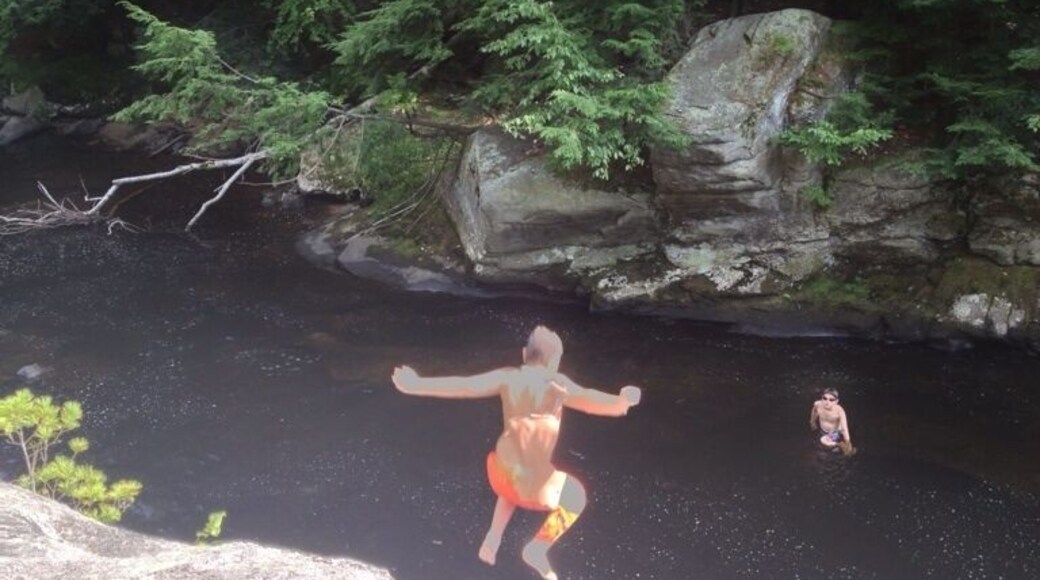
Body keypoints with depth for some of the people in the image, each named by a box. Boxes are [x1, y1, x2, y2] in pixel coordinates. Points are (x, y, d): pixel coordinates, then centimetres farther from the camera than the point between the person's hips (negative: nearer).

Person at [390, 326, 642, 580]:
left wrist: (414, 385, 5)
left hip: (499, 475, 5)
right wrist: (619, 403, -48)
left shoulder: (508, 377, -3)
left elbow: (461, 385, -3)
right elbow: (585, 398, -33)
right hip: (534, 489, -5)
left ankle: (493, 538, 31)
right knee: (575, 496, 26)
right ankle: (537, 549, 16)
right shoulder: (556, 384, -13)